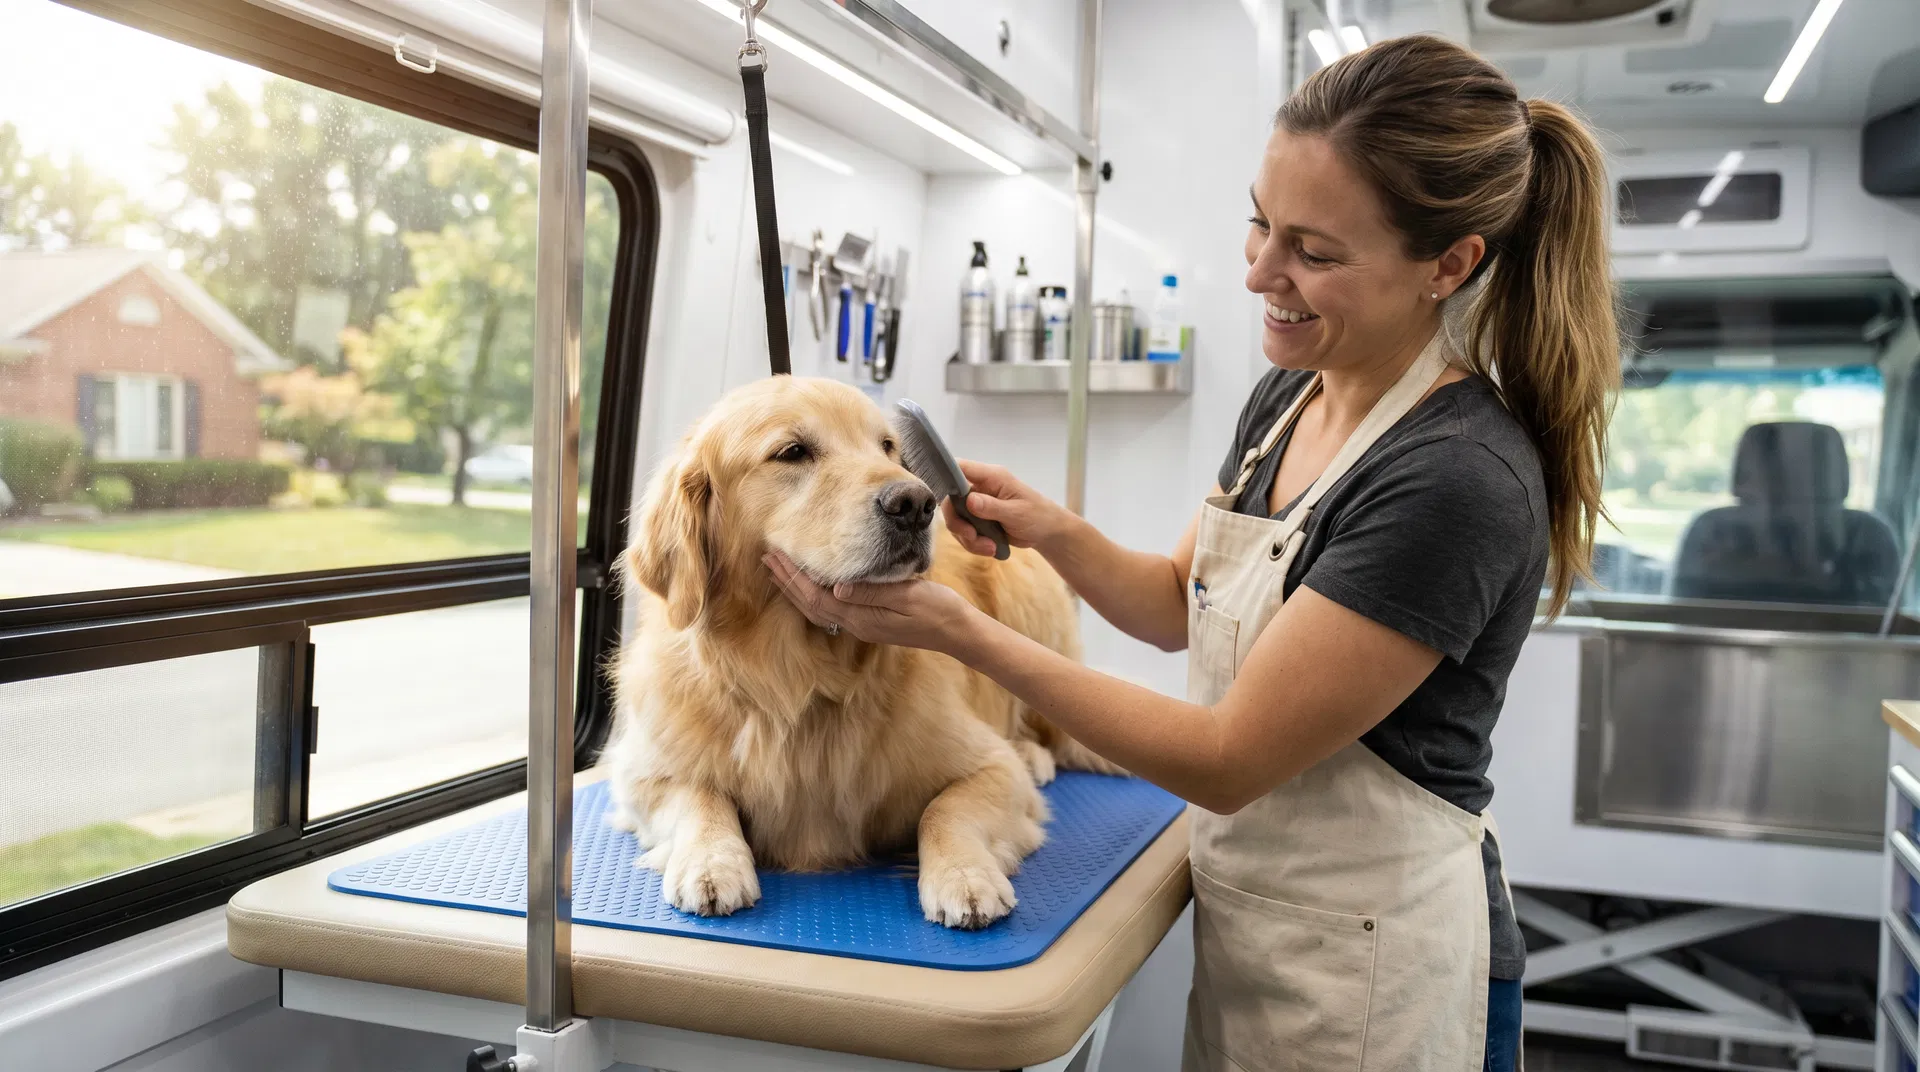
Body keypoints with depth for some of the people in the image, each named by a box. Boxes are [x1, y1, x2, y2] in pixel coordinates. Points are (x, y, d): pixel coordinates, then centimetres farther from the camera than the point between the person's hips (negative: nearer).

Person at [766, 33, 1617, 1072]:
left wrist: (960, 631, -22)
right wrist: (1051, 530, -7)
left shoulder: (1458, 480, -26)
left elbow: (1227, 762, -24)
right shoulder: (1288, 396, 0)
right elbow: (1182, 605, 12)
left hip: (1371, 972, -7)